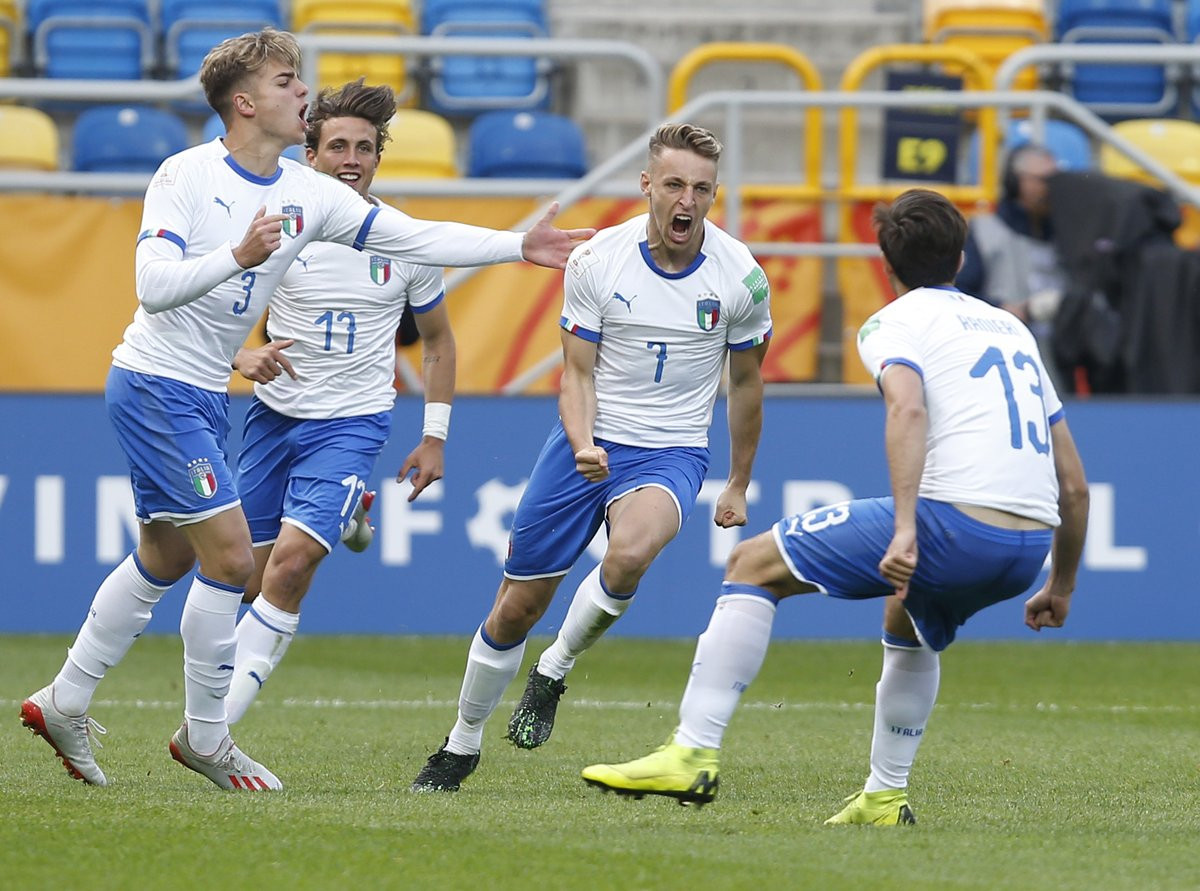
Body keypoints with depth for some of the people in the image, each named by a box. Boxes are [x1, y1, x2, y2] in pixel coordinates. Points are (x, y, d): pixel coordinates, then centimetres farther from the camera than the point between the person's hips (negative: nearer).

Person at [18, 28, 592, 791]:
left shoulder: (309, 194, 4)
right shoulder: (186, 176, -14)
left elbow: (414, 238, 2)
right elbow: (154, 284, -23)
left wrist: (518, 247, -5)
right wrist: (239, 256, -36)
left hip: (209, 397, 8)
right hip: (154, 384, -8)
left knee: (165, 560, 16)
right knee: (230, 556, -11)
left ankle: (64, 703, 28)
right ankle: (206, 737, 1)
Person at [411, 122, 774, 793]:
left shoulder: (740, 275, -7)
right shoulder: (597, 260, -9)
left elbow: (746, 381, 8)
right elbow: (578, 372, -3)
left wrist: (739, 486, 13)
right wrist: (583, 445, -22)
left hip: (671, 453, -1)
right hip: (587, 442, 1)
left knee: (629, 553, -35)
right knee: (517, 607, 4)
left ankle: (554, 672, -8)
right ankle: (463, 745, 27)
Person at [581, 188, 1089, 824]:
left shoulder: (894, 323, 7)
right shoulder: (1012, 329, 27)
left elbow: (908, 408, -18)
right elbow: (1074, 486, 25)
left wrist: (905, 528, -26)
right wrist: (1060, 587, 36)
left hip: (955, 522, -7)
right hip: (1034, 541, 7)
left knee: (753, 565, 5)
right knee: (908, 616, 39)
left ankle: (693, 752, -4)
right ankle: (885, 797, 37)